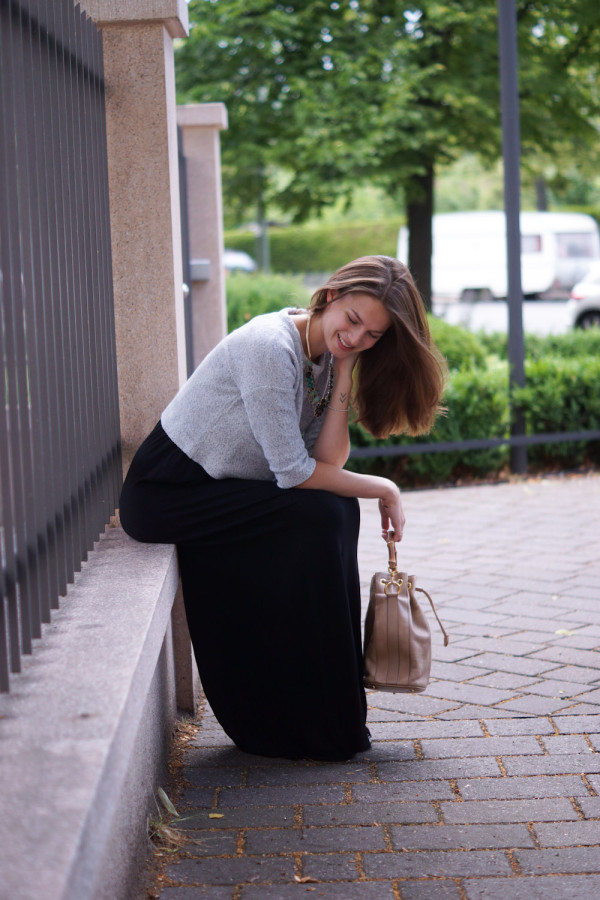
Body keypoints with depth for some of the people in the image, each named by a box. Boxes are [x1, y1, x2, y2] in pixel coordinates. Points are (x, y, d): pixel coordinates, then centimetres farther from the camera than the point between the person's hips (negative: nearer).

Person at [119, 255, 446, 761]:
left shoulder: (326, 358, 4)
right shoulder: (270, 346, -23)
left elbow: (329, 461, -7)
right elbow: (294, 472, -23)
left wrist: (345, 372, -12)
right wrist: (383, 490, -13)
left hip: (218, 488, 9)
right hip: (167, 492, -8)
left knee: (338, 509, -5)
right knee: (317, 518, -20)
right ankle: (309, 727, -10)